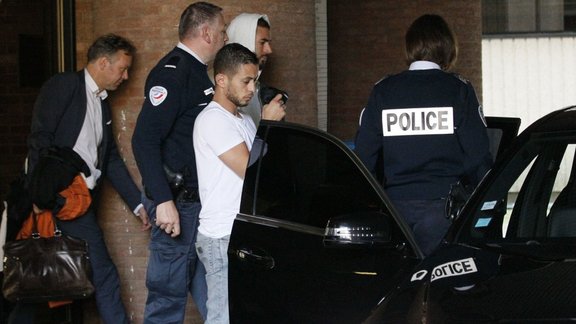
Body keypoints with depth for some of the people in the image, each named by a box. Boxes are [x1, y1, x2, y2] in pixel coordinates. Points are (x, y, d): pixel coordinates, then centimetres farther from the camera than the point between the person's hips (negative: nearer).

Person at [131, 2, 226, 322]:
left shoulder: (198, 72, 16)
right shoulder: (172, 72, -15)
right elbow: (145, 140, -23)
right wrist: (164, 201, -27)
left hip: (200, 198, 10)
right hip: (177, 203, -10)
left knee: (209, 289, 15)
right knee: (168, 293, -4)